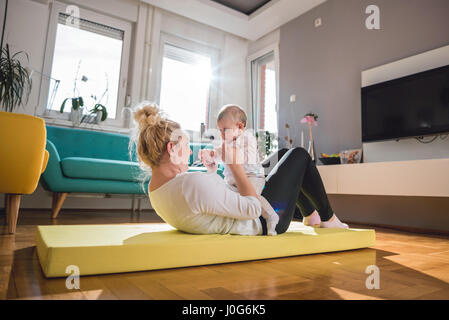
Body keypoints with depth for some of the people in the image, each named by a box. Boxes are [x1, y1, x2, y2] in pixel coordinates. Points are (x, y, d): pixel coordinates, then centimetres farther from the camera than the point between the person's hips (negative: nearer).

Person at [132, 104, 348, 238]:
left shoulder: (155, 190, -4)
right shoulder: (194, 184, -36)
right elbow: (253, 209, -27)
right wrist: (235, 165, -18)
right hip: (262, 223, -9)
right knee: (299, 155, 7)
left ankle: (311, 214, 46)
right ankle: (328, 218, 26)